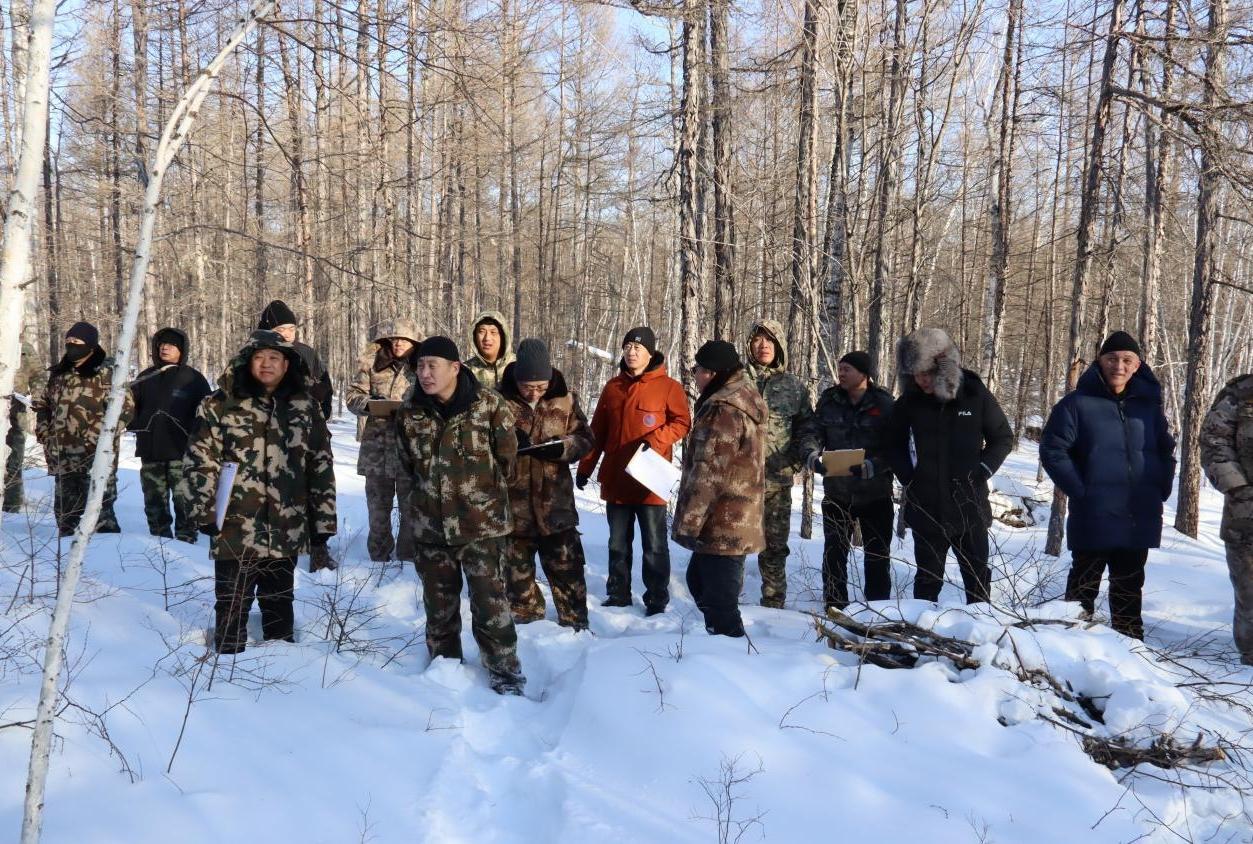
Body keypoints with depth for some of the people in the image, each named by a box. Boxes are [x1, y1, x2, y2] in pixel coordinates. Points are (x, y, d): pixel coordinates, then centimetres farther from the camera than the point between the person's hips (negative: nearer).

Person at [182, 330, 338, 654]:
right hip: (235, 530, -2)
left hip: (286, 532, 3)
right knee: (232, 607, 6)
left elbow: (321, 465, 6)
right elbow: (200, 459, -3)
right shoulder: (220, 404, -2)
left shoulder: (305, 406, 5)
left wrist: (323, 522, 4)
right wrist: (206, 511, -10)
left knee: (280, 604, 17)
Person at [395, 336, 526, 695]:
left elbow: (507, 457, -1)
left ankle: (504, 669, 13)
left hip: (482, 522, -4)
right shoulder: (410, 414, 0)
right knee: (438, 601, 15)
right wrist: (431, 495, 14)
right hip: (430, 525, 4)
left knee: (490, 599, -1)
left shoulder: (489, 405, -11)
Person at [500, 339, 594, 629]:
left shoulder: (565, 399, -2)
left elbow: (584, 438, 4)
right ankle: (527, 620, 33)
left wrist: (562, 447, -18)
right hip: (513, 503, 0)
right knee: (517, 568, 15)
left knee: (566, 568, 9)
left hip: (555, 503, 1)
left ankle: (576, 623, 24)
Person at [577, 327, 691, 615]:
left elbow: (682, 422, -4)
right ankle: (618, 594, 23)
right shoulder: (613, 387, 10)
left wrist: (656, 440, -19)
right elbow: (597, 431, 12)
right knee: (618, 543, 13)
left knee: (654, 545, 2)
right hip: (615, 480, 4)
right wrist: (585, 467, 9)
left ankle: (657, 598, 12)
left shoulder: (667, 386, -3)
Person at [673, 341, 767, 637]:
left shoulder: (723, 410, -20)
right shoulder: (744, 398, 14)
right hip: (739, 522, 11)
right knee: (699, 579, 25)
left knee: (719, 599, -4)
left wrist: (688, 522, -19)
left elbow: (708, 473, -23)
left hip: (722, 526, -11)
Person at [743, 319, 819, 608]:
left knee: (775, 546, 11)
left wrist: (808, 450, -5)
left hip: (778, 478, 2)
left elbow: (807, 425, 14)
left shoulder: (794, 386, 10)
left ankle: (773, 604, 23)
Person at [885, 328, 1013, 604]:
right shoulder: (909, 401, -3)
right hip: (927, 508, 1)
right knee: (928, 579, 11)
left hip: (970, 507, -1)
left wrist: (981, 472, -8)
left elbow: (1003, 438, 4)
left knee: (978, 578, 11)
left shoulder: (976, 395, -7)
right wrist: (908, 477, -4)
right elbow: (894, 444, 10)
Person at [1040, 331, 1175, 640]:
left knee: (1129, 586, 16)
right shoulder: (1077, 403, -6)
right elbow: (1052, 450, -8)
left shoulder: (1149, 404, 8)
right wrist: (1080, 490, -13)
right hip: (1093, 519, -4)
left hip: (1139, 519, 5)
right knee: (1084, 586, 4)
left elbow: (1167, 450, 19)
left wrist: (1161, 488, 7)